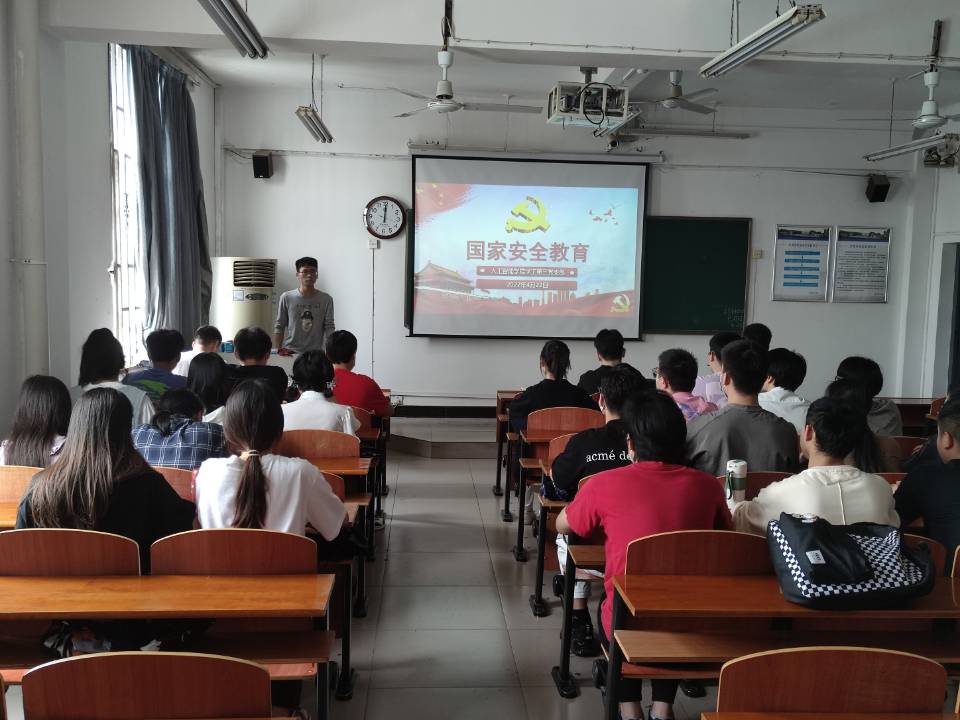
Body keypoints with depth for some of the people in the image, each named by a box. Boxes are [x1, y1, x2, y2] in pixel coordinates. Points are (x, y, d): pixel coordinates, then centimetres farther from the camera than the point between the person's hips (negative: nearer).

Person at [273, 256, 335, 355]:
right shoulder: (287, 298, 1)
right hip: (290, 352, 0)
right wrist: (278, 350, 0)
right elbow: (279, 327, 5)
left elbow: (329, 328, -3)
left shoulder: (326, 299, 1)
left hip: (315, 353, 0)